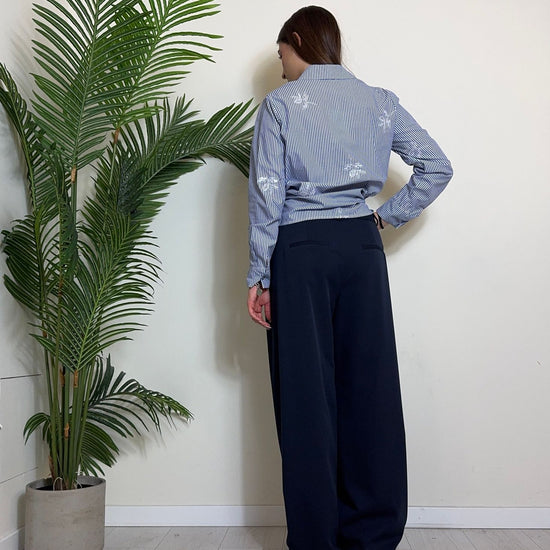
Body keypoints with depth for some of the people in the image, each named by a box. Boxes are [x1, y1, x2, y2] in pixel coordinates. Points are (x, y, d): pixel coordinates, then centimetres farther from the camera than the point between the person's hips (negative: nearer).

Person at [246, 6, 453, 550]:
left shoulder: (280, 103, -2)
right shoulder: (379, 101, 9)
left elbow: (267, 194, -7)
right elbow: (437, 167, 6)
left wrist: (259, 276, -4)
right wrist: (389, 215, 12)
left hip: (300, 250, -3)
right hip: (362, 246, 4)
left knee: (307, 394, 3)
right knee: (370, 386, 8)